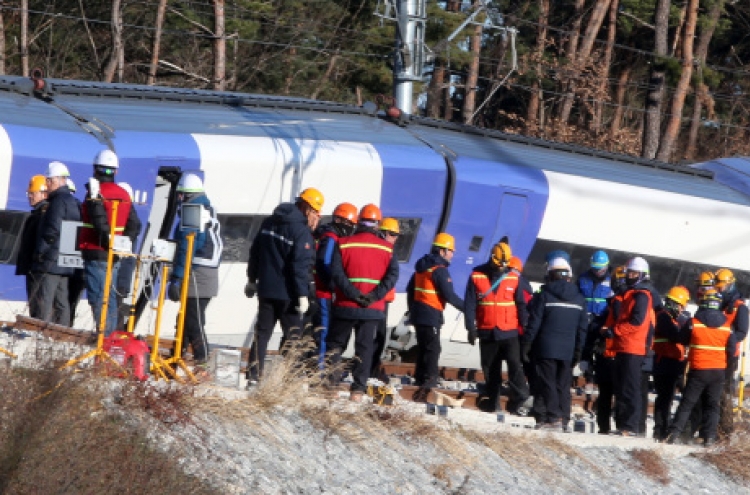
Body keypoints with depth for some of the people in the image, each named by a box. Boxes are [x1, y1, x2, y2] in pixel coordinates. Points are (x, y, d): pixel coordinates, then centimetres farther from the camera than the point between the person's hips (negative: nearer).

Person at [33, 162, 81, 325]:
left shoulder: (59, 201, -12)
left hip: (51, 262, -10)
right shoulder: (73, 201, 18)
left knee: (45, 300, -11)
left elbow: (53, 230, -19)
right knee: (61, 303, 10)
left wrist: (40, 251, -12)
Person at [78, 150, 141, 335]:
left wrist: (109, 241, -11)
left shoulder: (96, 193, -11)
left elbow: (100, 223, -21)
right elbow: (135, 226, 10)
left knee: (98, 298, -7)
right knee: (110, 297, 13)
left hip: (97, 253, -7)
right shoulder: (124, 195, 12)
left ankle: (103, 335, -13)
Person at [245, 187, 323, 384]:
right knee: (293, 337, 2)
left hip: (266, 289, 6)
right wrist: (302, 294, -18)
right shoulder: (302, 231, -15)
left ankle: (253, 376, 6)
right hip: (288, 293, -6)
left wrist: (252, 280, 25)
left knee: (262, 333, 10)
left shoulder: (269, 223, 10)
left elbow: (255, 252, 17)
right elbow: (301, 265, -20)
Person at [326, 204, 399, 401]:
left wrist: (353, 294, -15)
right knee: (365, 348, 8)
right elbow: (393, 274, -9)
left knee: (335, 343, 12)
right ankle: (358, 389, 3)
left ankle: (330, 382, 0)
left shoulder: (343, 244, -1)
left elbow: (336, 272, -12)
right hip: (373, 309, 1)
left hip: (346, 306, -1)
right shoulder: (387, 248, 2)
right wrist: (374, 296, -14)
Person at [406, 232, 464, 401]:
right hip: (431, 315, -9)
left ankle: (420, 378, 17)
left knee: (423, 347, 14)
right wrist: (467, 308, -9)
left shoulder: (421, 267, 13)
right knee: (432, 348, -7)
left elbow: (410, 289, 21)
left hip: (418, 312, 9)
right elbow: (449, 295, -18)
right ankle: (429, 379, -13)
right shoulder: (440, 270, -15)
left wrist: (412, 309, 31)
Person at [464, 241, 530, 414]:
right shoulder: (477, 277, 1)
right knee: (490, 369, 8)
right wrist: (471, 327, -4)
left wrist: (525, 326, 0)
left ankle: (519, 398, -14)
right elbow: (469, 304, 1)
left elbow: (520, 304, 6)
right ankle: (492, 401, 16)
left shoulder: (513, 278, 3)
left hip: (509, 331, -1)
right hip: (487, 333, 1)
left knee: (514, 364, -15)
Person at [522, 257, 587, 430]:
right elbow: (583, 328, 11)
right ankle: (564, 419, 7)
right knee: (563, 385, 9)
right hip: (567, 350, 4)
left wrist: (525, 345, -2)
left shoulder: (544, 296, -6)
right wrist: (578, 351, 17)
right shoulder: (579, 299, 8)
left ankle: (553, 417, -11)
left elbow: (534, 323, -8)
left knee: (547, 383, -3)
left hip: (546, 349, -4)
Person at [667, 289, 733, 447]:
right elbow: (731, 348, 7)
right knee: (712, 405, 8)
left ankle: (674, 432, -4)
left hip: (698, 370, -2)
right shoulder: (726, 325, 1)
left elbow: (682, 339, 6)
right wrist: (728, 368, 21)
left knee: (687, 403, 3)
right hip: (719, 371, 2)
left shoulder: (693, 322, -8)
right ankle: (709, 437, 1)